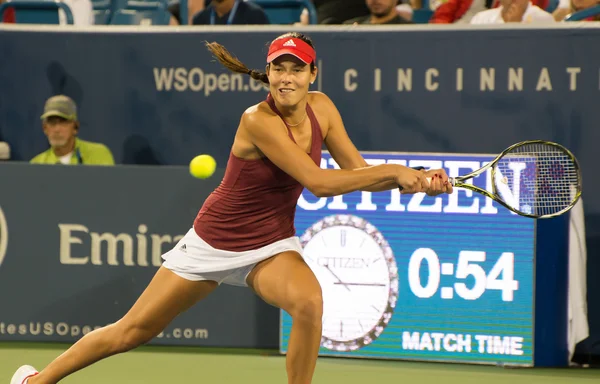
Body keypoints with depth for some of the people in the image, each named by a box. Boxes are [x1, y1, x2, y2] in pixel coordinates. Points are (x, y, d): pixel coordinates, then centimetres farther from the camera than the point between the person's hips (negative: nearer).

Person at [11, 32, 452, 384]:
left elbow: (359, 173, -3)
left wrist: (418, 180, -18)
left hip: (272, 245, 4)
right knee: (132, 332, 6)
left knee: (309, 301, -31)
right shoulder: (258, 121, -28)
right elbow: (319, 182, -32)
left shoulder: (321, 108, -8)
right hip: (215, 240, -4)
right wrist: (395, 171, -30)